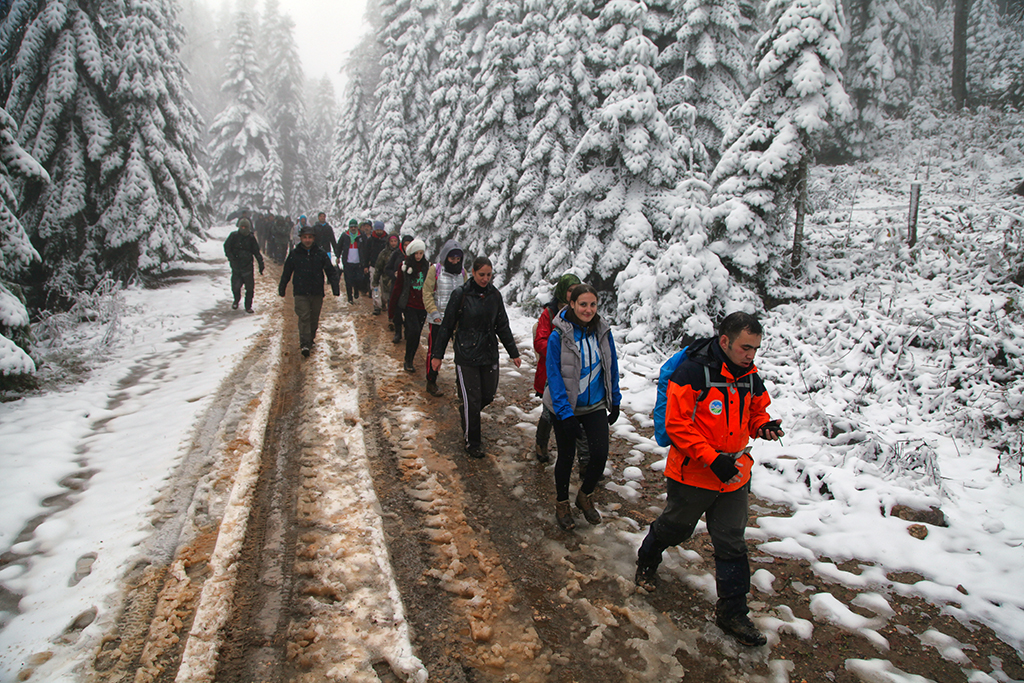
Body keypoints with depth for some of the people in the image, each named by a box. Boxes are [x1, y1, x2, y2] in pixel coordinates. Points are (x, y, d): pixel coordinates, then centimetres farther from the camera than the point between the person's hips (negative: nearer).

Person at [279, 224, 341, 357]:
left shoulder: (321, 254, 0)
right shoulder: (294, 254, 0)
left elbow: (331, 272, 4)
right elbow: (286, 273, 10)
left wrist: (335, 287, -5)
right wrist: (281, 288, 14)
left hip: (317, 292, 2)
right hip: (300, 292, -2)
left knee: (314, 318, 12)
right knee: (304, 317, -9)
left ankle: (311, 339, 31)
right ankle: (305, 345, -12)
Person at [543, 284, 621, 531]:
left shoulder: (603, 331, -4)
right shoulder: (559, 335, -16)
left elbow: (612, 367, 7)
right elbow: (554, 375, -16)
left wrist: (615, 401, 10)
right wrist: (565, 414, -19)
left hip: (596, 406, 3)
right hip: (567, 407, -3)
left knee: (600, 454, -5)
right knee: (566, 457, 9)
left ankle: (585, 497, 24)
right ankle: (562, 504, 32)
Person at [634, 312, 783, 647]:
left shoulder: (749, 376, 1)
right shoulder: (693, 372, -21)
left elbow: (755, 411, 18)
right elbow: (677, 424, -21)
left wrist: (764, 426, -7)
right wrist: (713, 459, -25)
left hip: (734, 476, 5)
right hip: (693, 474, -5)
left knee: (732, 544, 10)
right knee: (674, 528, 17)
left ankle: (732, 612, 24)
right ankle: (647, 562, 48)